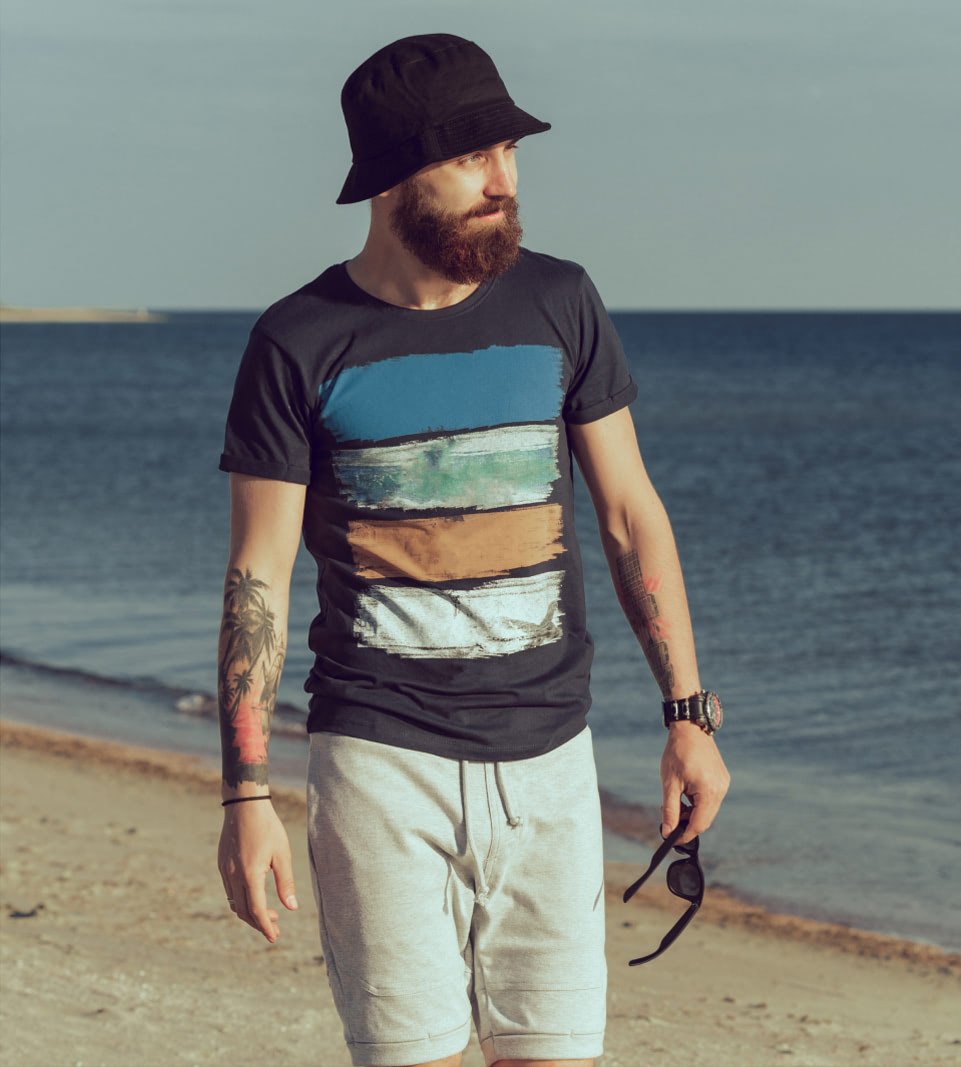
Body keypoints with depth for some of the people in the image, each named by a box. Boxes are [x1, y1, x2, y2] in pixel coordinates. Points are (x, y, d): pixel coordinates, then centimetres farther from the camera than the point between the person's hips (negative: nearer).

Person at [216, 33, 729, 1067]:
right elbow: (257, 577, -2)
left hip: (547, 756, 3)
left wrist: (688, 711, 5)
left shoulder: (557, 304, 6)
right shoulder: (300, 344, -3)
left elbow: (631, 517, 10)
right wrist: (245, 793, -8)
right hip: (382, 760, -2)